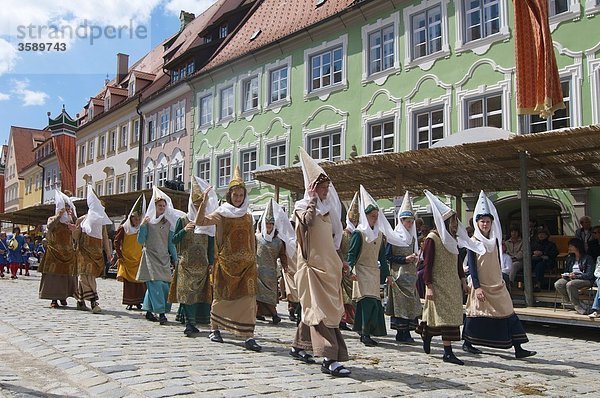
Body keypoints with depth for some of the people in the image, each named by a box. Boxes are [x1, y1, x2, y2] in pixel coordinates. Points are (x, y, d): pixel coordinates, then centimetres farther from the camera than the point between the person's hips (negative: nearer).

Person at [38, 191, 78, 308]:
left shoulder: (70, 221, 9)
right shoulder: (52, 219, 5)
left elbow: (78, 227, -9)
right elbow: (50, 226, -17)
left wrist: (73, 216, -17)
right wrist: (59, 215, -22)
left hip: (68, 252, 3)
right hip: (54, 251, -3)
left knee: (67, 274, 4)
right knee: (53, 274, -6)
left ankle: (63, 296, 16)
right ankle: (54, 299, -3)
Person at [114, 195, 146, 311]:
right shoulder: (123, 228, -1)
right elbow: (116, 242, 3)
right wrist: (120, 256, -2)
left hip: (139, 260, 2)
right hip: (127, 259, -1)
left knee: (140, 281, -2)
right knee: (128, 281, 1)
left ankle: (138, 302, 8)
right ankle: (129, 303, 9)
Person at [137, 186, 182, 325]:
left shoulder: (168, 223, 11)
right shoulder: (148, 221, 1)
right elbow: (141, 241, -2)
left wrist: (174, 259, 13)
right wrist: (142, 226, -16)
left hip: (164, 258, 4)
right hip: (151, 256, -4)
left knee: (165, 285, 0)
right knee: (155, 284, -13)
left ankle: (149, 311, 13)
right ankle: (161, 313, -12)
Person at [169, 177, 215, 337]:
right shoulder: (183, 221, 4)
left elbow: (211, 246, 10)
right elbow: (174, 240, 1)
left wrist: (211, 263, 5)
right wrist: (184, 230, -15)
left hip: (202, 264, 2)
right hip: (186, 263, -2)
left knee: (200, 292, 2)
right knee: (187, 292, -8)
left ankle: (191, 323, 9)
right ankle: (190, 323, -7)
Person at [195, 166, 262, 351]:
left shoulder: (248, 217, 13)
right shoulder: (221, 213, 3)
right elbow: (200, 221, -10)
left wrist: (253, 260, 12)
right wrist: (204, 201, -20)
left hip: (246, 262, 3)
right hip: (226, 261, -2)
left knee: (248, 296, -7)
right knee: (222, 296, 7)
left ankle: (248, 336, -7)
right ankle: (214, 329, 26)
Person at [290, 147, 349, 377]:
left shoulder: (327, 209, 18)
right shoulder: (302, 206, -1)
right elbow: (307, 221, -25)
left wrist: (340, 261, 18)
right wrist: (312, 200, -14)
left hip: (328, 266, 8)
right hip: (312, 265, -7)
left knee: (314, 308, 13)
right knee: (321, 309, -13)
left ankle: (298, 347, 27)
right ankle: (329, 359, -16)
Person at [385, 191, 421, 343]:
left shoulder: (412, 237, 16)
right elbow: (388, 256, -10)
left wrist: (414, 258, 3)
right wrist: (405, 259, -15)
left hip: (410, 274, 7)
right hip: (399, 275, -7)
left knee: (410, 303, 5)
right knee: (400, 302, -7)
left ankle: (407, 332, 12)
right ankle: (401, 333, 1)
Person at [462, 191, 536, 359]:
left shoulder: (495, 240, 10)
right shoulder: (473, 242, -6)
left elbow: (498, 262, 17)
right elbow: (471, 265, -10)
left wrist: (500, 280, 14)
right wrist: (477, 286, -15)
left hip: (497, 285, 5)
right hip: (481, 285, -5)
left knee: (508, 313, 0)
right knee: (477, 314, 2)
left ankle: (518, 349, 1)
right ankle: (467, 343, 19)